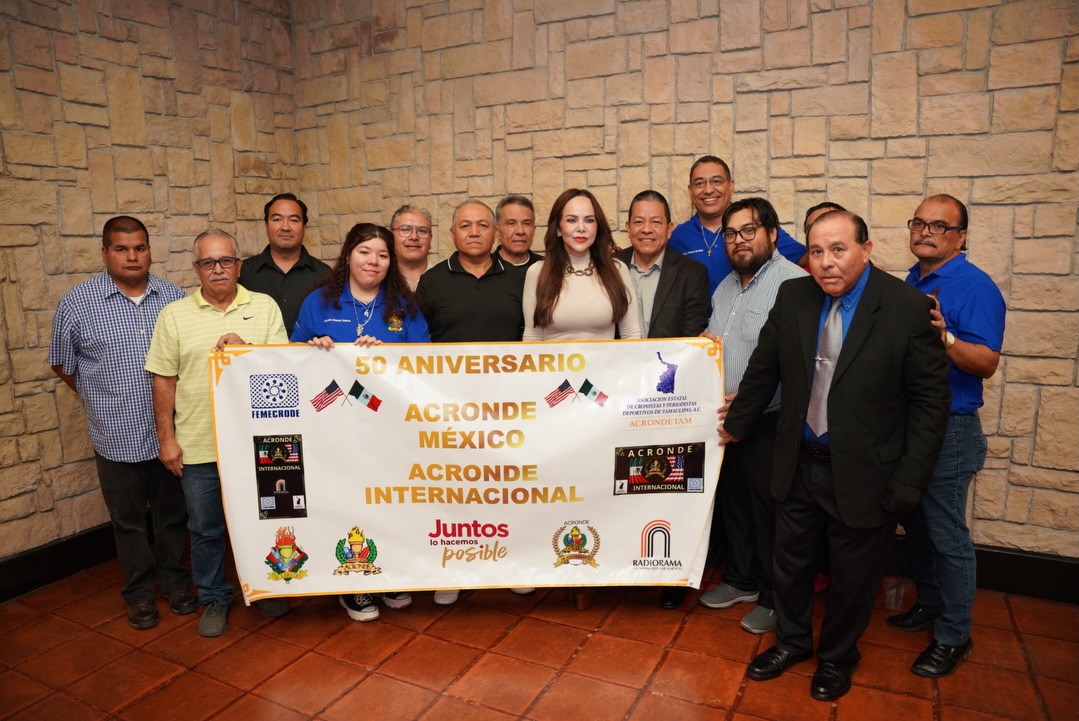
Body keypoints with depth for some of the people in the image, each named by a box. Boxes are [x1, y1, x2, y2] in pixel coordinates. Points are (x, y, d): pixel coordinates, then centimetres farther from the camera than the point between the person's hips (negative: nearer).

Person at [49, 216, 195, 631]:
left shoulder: (174, 297, 1)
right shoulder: (77, 303, -5)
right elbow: (62, 364, 6)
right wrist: (100, 398, 9)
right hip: (118, 437, -1)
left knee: (173, 514, 15)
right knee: (129, 520, 13)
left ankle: (174, 580, 34)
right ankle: (139, 592, 31)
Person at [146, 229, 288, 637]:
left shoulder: (265, 307, 2)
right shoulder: (174, 315, 2)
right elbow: (164, 381, 2)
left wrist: (246, 348, -19)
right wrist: (166, 439, -1)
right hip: (198, 446, 0)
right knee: (205, 528, 13)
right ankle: (214, 598, 32)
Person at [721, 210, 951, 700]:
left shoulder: (909, 308, -14)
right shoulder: (792, 297, -3)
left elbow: (931, 400, -12)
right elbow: (764, 369, 7)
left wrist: (909, 481, -13)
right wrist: (737, 423, 15)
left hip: (865, 474, -3)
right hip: (798, 464, 4)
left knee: (852, 578, 16)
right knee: (789, 563, 19)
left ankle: (837, 657, 42)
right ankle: (791, 641, 45)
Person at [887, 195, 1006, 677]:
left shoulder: (975, 287, -12)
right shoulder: (911, 283, 10)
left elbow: (987, 363, -21)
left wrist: (944, 337, -35)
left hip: (948, 430, -7)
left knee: (947, 537, 2)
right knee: (914, 523, 18)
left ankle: (953, 636, 18)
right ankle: (929, 604, 37)